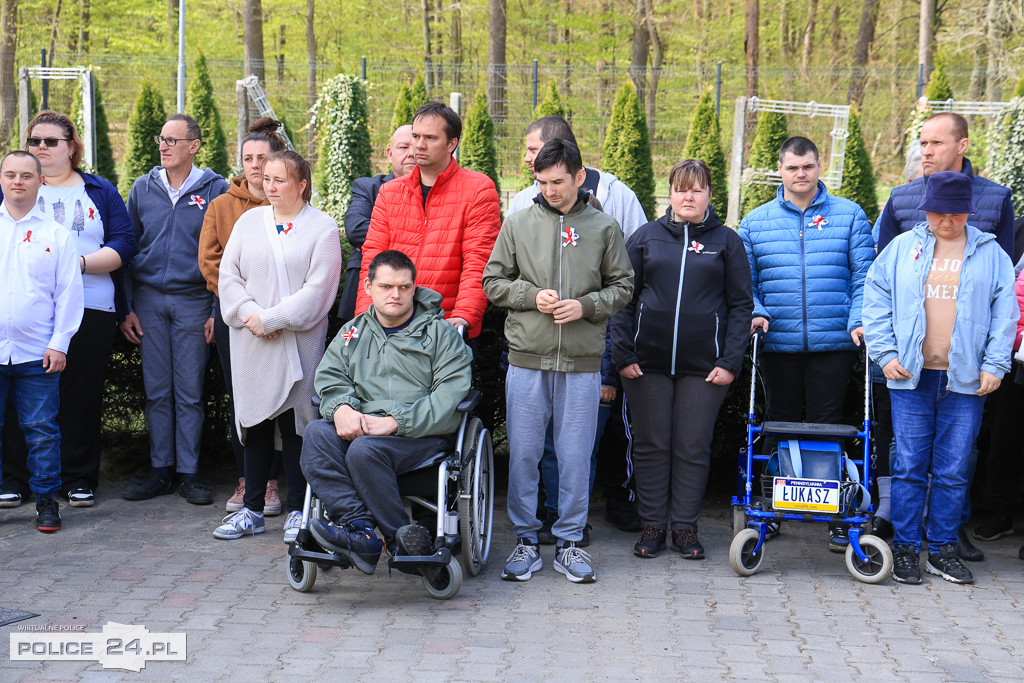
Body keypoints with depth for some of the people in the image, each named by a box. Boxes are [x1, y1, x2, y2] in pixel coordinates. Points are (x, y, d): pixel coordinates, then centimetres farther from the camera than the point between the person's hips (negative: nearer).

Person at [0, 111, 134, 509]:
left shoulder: (100, 192, 12)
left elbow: (124, 244, 3)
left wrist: (81, 262, -12)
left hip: (90, 310, 0)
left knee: (81, 397, 1)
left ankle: (78, 481, 10)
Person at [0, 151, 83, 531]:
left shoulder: (56, 235, 5)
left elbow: (69, 294, 3)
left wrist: (59, 343, -4)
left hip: (37, 354, -1)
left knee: (41, 430, 2)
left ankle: (46, 500, 12)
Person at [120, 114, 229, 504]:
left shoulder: (214, 190, 1)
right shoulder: (143, 189, 10)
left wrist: (218, 310, -6)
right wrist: (125, 308, 6)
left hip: (194, 300, -3)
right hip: (149, 299, 3)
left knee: (190, 391, 1)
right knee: (156, 390, 5)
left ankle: (189, 472, 9)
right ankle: (161, 469, 14)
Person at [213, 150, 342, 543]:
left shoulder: (322, 228, -1)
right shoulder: (248, 222, 13)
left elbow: (317, 290, -10)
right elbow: (228, 275, 9)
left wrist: (270, 319, -14)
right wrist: (249, 314, -8)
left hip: (298, 344, -3)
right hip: (250, 345, 4)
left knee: (295, 423, 0)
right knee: (254, 421, 7)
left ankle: (297, 511, 10)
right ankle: (252, 510, 16)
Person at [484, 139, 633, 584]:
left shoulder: (604, 227, 5)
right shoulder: (517, 224, 6)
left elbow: (622, 286, 9)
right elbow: (493, 282, 8)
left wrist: (587, 305, -9)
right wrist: (532, 296, -8)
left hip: (582, 363, 0)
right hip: (527, 359, 1)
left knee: (576, 456, 5)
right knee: (523, 454, 4)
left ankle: (569, 541, 17)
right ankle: (526, 540, 16)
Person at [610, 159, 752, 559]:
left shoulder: (726, 242, 7)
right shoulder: (645, 238, 8)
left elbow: (741, 305, 5)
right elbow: (622, 298, 7)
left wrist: (730, 361, -4)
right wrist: (623, 355, -2)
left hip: (704, 366, -1)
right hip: (648, 362, 1)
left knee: (694, 448, 4)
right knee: (651, 445, 6)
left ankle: (685, 526, 16)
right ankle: (653, 525, 16)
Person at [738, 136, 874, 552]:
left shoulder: (849, 216, 6)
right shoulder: (756, 222, 10)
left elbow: (864, 275, 3)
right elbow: (744, 280, 11)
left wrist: (859, 321, -10)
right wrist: (754, 313, -6)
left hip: (833, 344, -1)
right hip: (778, 343, 2)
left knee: (826, 426, 1)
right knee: (780, 426, 10)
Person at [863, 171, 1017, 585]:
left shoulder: (990, 252, 8)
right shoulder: (901, 248, 8)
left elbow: (1005, 311, 6)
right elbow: (876, 299, 8)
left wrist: (995, 365, -2)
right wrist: (885, 353, -1)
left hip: (966, 380, 0)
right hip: (911, 377, 0)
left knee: (952, 471, 5)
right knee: (910, 466, 1)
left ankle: (943, 550, 16)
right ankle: (906, 549, 10)